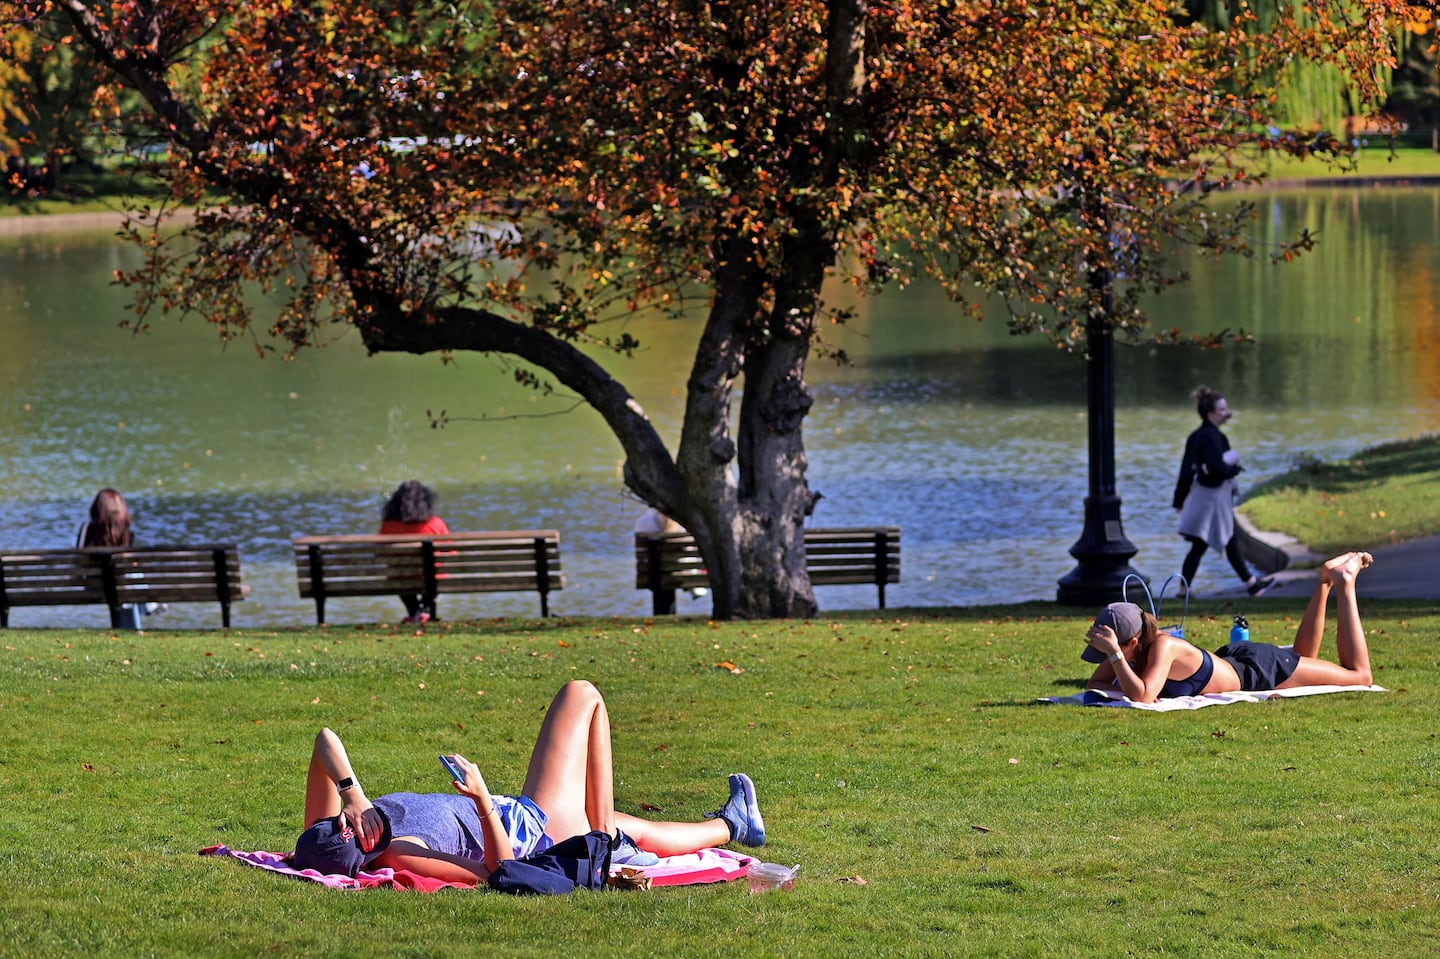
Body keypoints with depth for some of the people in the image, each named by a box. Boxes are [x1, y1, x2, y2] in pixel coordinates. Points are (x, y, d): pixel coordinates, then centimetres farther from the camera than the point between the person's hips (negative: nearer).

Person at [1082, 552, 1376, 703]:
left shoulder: (1161, 647, -40)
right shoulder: (1123, 645, -20)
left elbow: (1142, 697, -51)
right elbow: (1095, 684, -11)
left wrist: (1114, 653, -54)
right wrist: (1122, 689, -31)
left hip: (1263, 672, -7)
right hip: (1232, 661, 7)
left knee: (1360, 676, 10)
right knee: (1304, 661, 38)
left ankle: (1344, 584, 20)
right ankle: (1325, 581, 38)